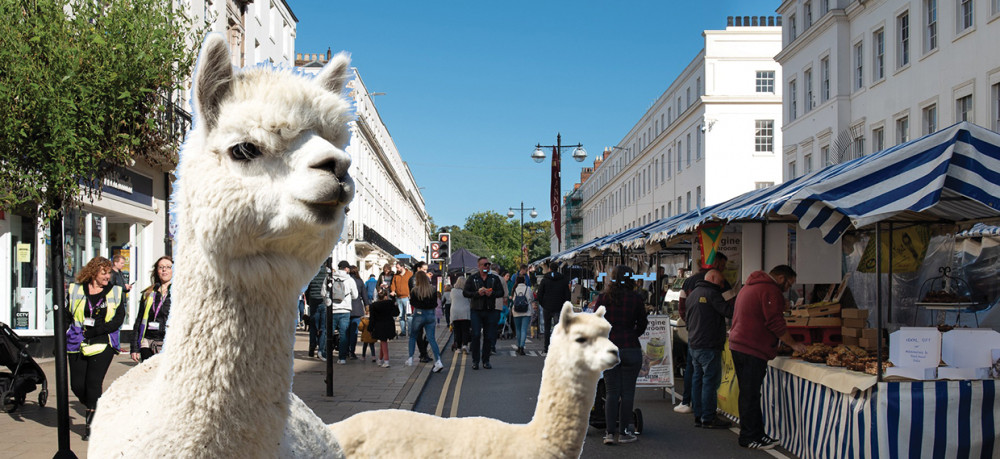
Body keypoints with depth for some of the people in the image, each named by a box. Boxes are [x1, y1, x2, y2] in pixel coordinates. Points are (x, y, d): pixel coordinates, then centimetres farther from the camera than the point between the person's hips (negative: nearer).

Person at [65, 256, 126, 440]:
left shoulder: (115, 292, 6)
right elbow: (66, 317, 10)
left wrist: (94, 331, -11)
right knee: (77, 385, 1)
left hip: (103, 345, -2)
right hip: (77, 346, 2)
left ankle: (92, 425, 2)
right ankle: (95, 411, 28)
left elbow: (118, 320, -1)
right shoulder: (76, 290, 8)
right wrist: (61, 344, 3)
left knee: (93, 383, -8)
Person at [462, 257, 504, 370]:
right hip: (476, 310, -2)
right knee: (476, 335, -9)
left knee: (488, 337, 3)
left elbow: (501, 292, 7)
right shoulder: (472, 279, 5)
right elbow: (465, 292, 0)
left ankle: (486, 360, 13)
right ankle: (475, 360, 0)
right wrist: (477, 293, -15)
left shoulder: (495, 278, 11)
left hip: (490, 310, 2)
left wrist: (491, 293, -12)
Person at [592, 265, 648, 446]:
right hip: (631, 349, -1)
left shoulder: (602, 298, -1)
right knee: (627, 392, 7)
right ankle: (623, 432, 10)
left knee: (611, 392, 8)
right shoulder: (636, 298, -3)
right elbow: (642, 325, 5)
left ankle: (609, 432, 3)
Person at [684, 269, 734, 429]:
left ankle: (698, 416, 15)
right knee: (710, 380, -5)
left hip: (693, 344, 9)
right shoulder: (711, 293, -12)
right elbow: (729, 311, -18)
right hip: (709, 346, -9)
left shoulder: (693, 294, 18)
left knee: (697, 379, 12)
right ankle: (708, 418, -3)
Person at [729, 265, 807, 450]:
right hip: (753, 350, -10)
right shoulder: (771, 291, -11)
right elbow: (776, 323, -16)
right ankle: (749, 437, 0)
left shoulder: (751, 286, 22)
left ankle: (757, 433, 21)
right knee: (750, 395, -5)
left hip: (738, 345, 10)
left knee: (748, 394, 13)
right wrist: (793, 343, -4)